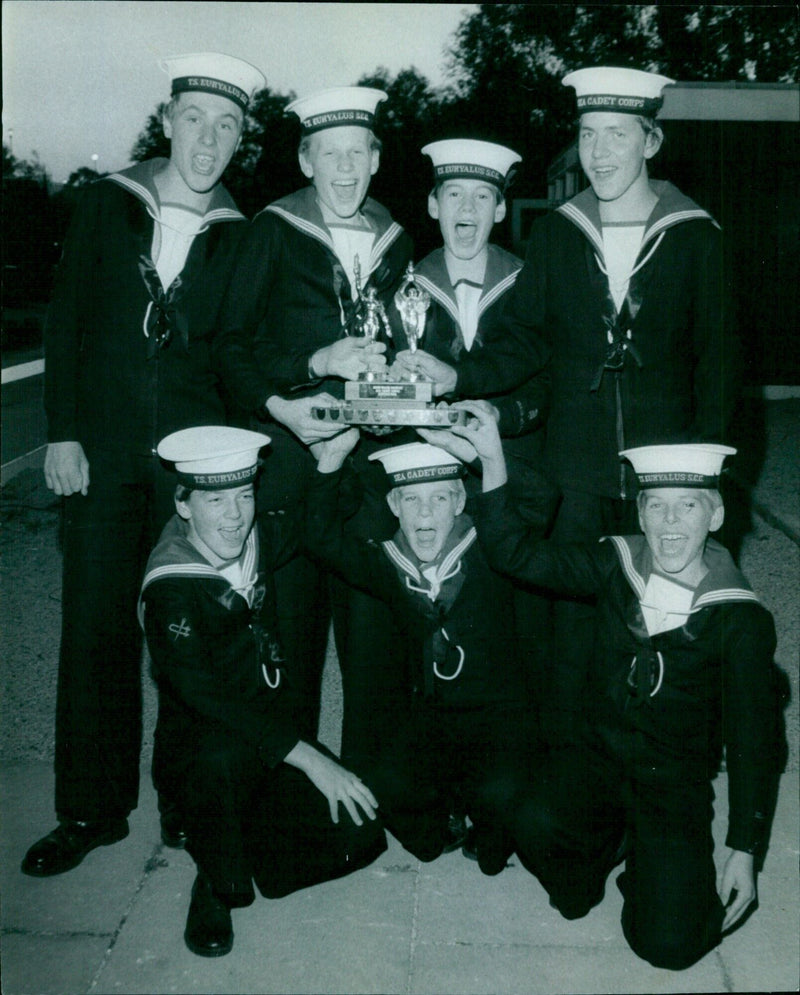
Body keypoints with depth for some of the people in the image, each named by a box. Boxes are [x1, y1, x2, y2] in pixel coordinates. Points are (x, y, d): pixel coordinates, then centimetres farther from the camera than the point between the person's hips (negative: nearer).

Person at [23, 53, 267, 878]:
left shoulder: (239, 238, 6)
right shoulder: (107, 204, 8)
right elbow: (65, 320, 6)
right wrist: (62, 432, -2)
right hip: (101, 454, 1)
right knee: (95, 630, 4)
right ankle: (90, 809, 18)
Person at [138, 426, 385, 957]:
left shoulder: (258, 543, -1)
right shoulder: (170, 589, -19)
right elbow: (202, 696, -28)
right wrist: (308, 758, -31)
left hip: (276, 739, 6)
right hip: (202, 748, -5)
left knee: (360, 836, -12)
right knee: (221, 753, -40)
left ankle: (249, 840, 16)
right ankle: (218, 884, -10)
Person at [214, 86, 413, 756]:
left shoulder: (395, 242, 15)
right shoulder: (274, 231, 4)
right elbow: (233, 344, 0)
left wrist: (383, 367, -2)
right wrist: (317, 363, -13)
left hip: (373, 456, 3)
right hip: (290, 449, -3)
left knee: (371, 618, 2)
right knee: (289, 613, 0)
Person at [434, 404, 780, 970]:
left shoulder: (741, 620, -12)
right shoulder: (617, 566, -5)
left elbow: (753, 740, -5)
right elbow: (517, 554, -9)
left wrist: (744, 853, -4)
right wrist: (492, 461, -23)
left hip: (677, 782, -2)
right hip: (600, 756, 2)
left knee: (668, 945, -15)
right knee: (535, 825, -28)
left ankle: (655, 863, 19)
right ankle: (609, 840, 7)